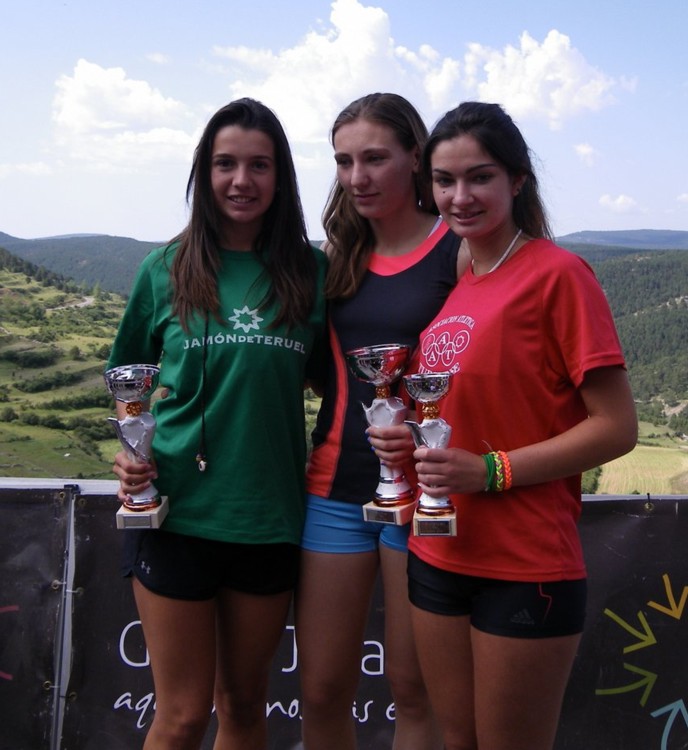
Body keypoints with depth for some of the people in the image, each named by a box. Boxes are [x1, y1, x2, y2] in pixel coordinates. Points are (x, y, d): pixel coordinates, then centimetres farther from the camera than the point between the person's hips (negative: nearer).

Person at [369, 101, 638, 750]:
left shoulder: (557, 273, -12)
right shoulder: (450, 284, 9)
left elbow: (616, 427, -14)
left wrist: (489, 471, -21)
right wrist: (407, 440, 1)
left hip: (526, 568, -6)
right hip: (438, 556, 7)